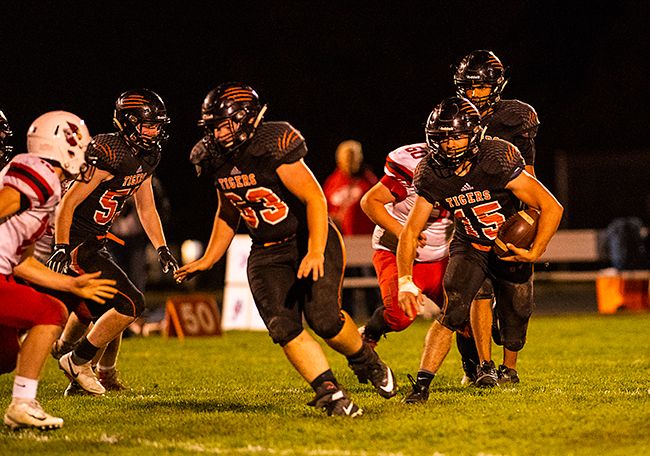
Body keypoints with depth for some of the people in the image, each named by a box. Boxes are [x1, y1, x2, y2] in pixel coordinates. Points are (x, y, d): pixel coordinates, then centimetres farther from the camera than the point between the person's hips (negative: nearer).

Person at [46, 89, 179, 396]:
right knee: (131, 304, -12)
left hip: (94, 244, 10)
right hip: (75, 244, -10)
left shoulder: (145, 158, 7)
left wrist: (161, 248, 12)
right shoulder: (108, 156, -22)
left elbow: (146, 208, 19)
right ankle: (78, 362, 0)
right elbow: (68, 203, -21)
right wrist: (60, 249, -26)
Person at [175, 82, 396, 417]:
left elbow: (314, 199, -21)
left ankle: (365, 361, 9)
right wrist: (208, 260, 17)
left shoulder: (272, 147, -21)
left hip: (309, 240, -6)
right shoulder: (216, 160, 2)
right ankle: (329, 392, -11)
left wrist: (315, 252, -30)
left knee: (323, 317, -21)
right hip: (267, 253, 6)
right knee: (283, 326, -15)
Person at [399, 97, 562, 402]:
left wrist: (535, 254, -28)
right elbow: (410, 231, -10)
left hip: (511, 250, -1)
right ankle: (422, 384, -23)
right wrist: (405, 281, -23)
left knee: (514, 338, 9)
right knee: (453, 312, -26)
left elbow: (551, 208, -25)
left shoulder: (497, 160, -30)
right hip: (469, 248, 1)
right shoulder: (431, 175, -18)